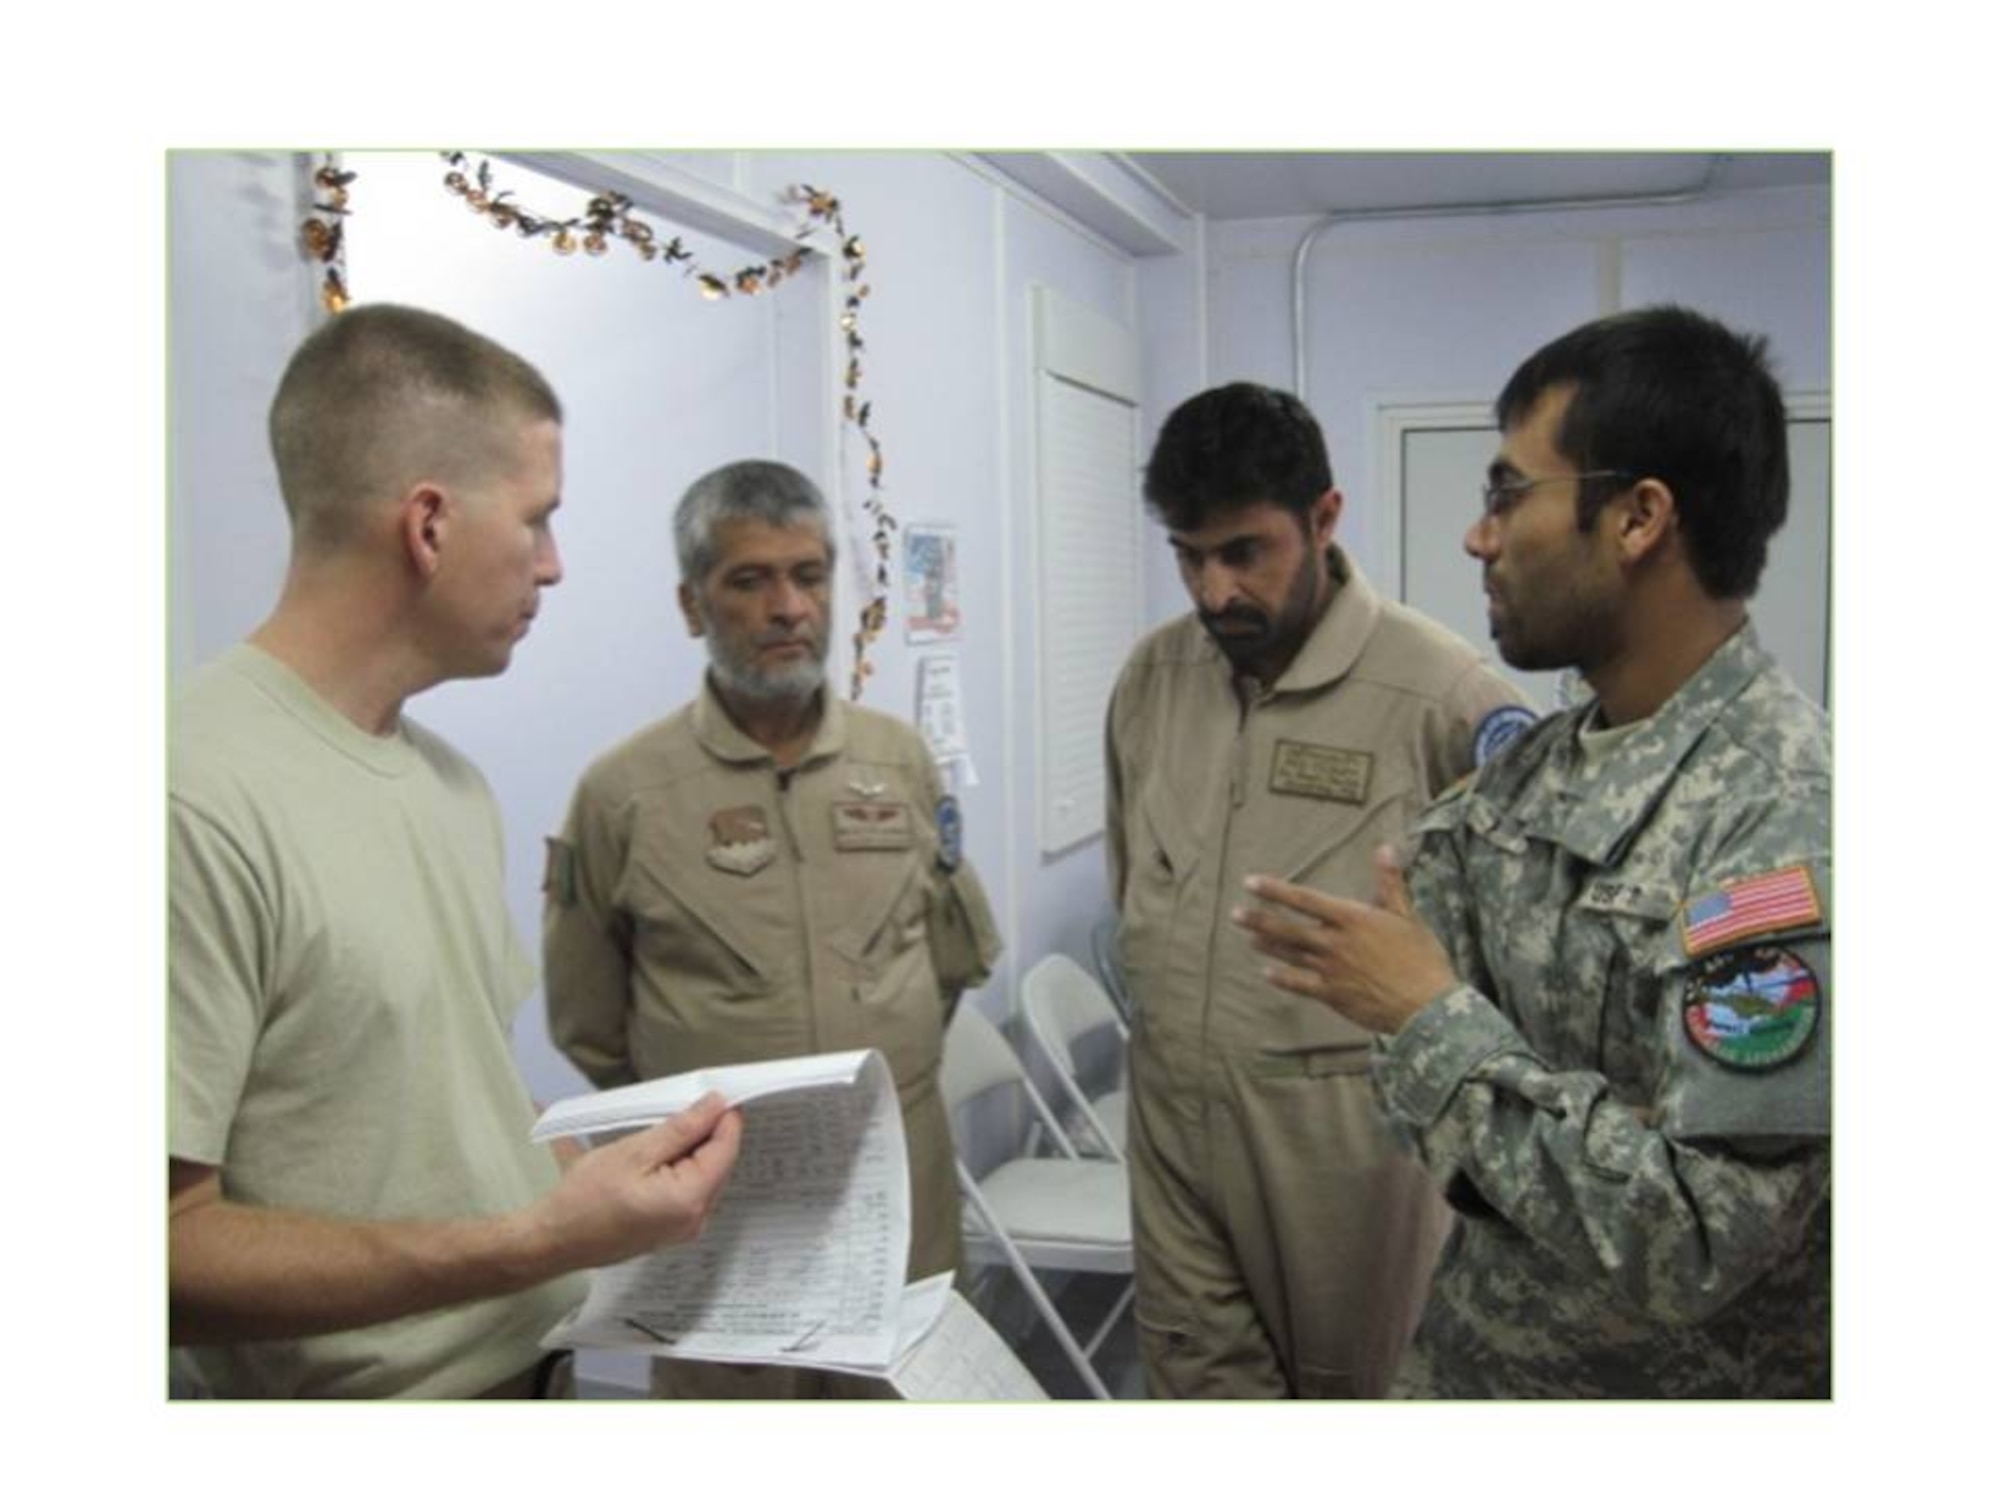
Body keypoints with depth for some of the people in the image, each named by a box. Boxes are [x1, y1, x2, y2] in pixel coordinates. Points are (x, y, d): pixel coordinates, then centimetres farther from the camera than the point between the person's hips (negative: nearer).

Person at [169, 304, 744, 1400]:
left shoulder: (452, 779, 5)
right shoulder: (195, 800, -23)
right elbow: (167, 1246, -24)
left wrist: (612, 1155, -1)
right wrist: (539, 1240, -27)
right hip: (365, 1383, -7)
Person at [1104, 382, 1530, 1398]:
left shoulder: (1438, 690, -15)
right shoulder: (1151, 676, 4)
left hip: (1343, 1117, -5)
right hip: (1171, 1107, 5)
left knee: (1355, 1383, 14)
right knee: (1195, 1381, 16)